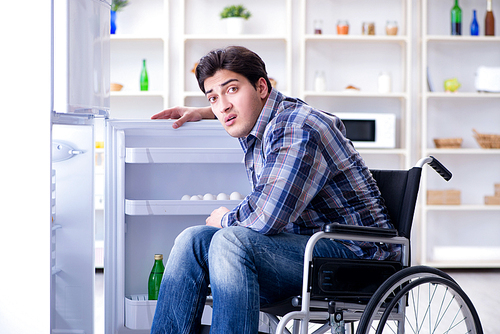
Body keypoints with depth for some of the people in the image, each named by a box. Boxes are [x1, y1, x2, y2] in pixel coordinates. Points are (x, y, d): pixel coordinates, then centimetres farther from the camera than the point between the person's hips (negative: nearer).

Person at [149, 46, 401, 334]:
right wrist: (204, 113, 29)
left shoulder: (297, 129, -20)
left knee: (230, 241, -30)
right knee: (193, 240, -3)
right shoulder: (259, 123, 11)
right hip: (304, 243, 10)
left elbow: (265, 217, -28)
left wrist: (225, 219, -7)